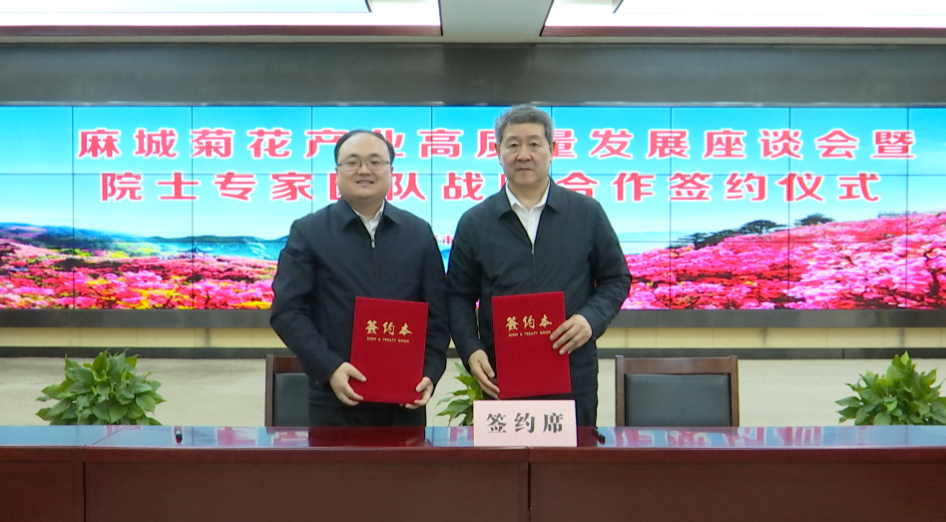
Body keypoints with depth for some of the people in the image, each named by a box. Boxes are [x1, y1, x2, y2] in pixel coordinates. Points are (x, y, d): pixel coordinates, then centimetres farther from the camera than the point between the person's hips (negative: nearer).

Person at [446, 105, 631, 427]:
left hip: (574, 379, 0)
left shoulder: (587, 213, 3)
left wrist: (591, 318, -10)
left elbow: (616, 279, 8)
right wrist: (470, 350, -7)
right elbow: (459, 295, 8)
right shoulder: (474, 222, 4)